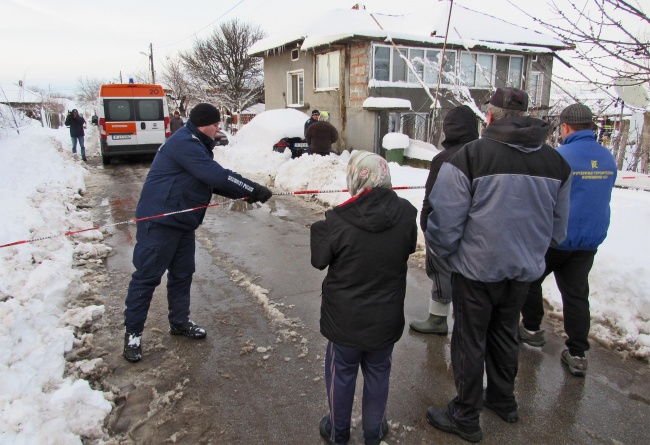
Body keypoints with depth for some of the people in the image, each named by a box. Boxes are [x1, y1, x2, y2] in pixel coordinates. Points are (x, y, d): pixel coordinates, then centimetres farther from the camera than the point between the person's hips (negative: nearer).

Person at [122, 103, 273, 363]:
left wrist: (245, 193, -2)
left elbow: (212, 182, 12)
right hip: (159, 221, -10)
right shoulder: (184, 143, -20)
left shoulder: (196, 145, 14)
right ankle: (133, 332, 13)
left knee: (182, 273, 16)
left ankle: (179, 321, 31)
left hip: (182, 221, 10)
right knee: (147, 276, 0)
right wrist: (254, 190, -23)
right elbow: (217, 176, -28)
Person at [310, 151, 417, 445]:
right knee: (378, 372, 21)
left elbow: (319, 260, -8)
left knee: (341, 373, 18)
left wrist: (318, 230, 7)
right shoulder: (405, 214, -13)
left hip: (345, 318, -2)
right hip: (386, 317, 3)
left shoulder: (338, 220, -23)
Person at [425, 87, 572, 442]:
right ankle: (503, 400, 43)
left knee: (469, 342, 10)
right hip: (525, 270, 6)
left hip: (476, 269, -5)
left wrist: (443, 252, 1)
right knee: (505, 335, 24)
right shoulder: (556, 161, 2)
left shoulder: (470, 155, -18)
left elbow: (444, 221, -18)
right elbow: (558, 228, 9)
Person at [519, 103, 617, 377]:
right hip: (590, 240, 6)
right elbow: (600, 196, 15)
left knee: (531, 279, 16)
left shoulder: (559, 157, -18)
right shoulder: (608, 158, 5)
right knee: (577, 293, 11)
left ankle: (532, 329, 28)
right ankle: (577, 354, 13)